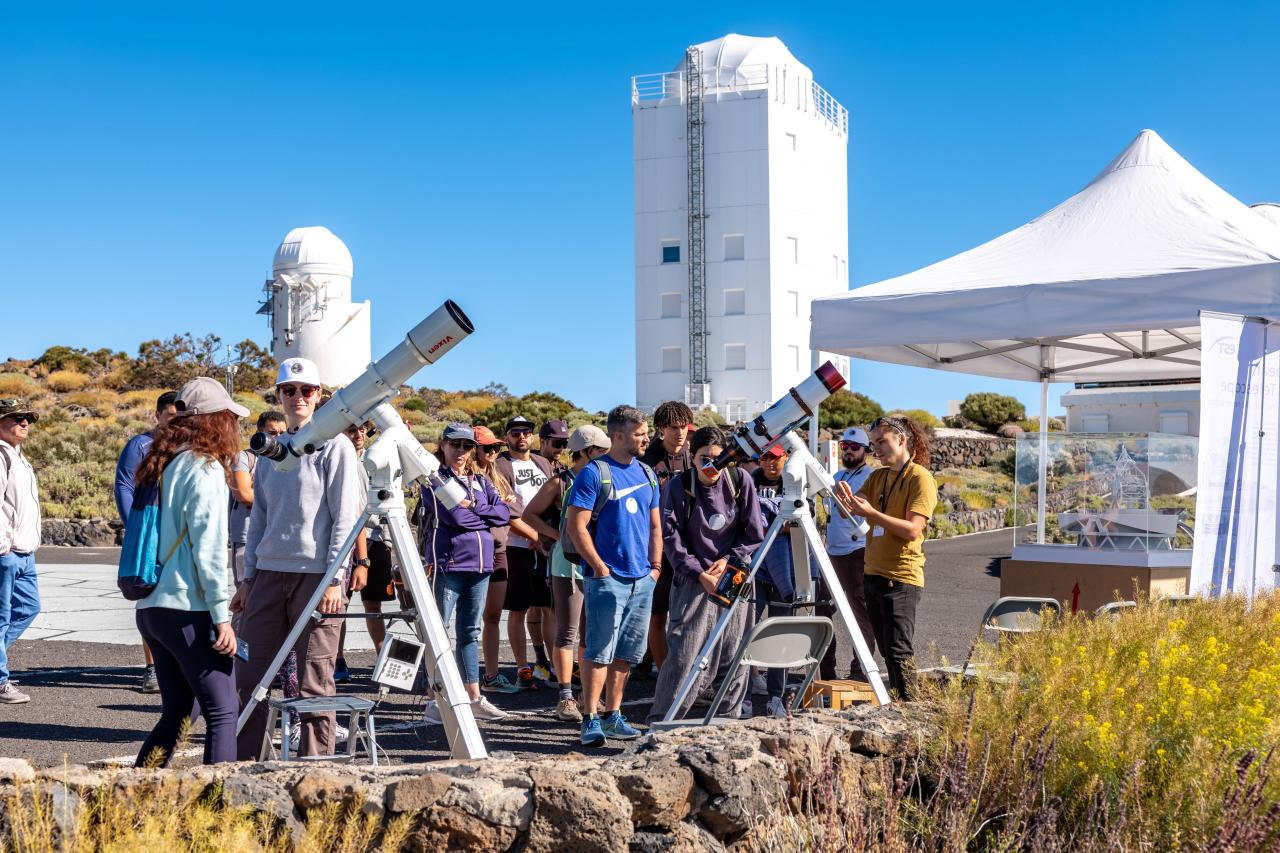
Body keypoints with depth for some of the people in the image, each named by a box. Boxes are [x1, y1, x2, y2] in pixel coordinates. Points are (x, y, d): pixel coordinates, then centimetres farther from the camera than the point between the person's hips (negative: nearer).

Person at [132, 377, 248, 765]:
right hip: (189, 609, -9)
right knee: (222, 713, -4)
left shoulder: (162, 464, 14)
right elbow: (208, 548, -15)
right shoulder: (205, 468, -10)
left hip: (150, 606, 9)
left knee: (175, 714, 17)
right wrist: (222, 616, -14)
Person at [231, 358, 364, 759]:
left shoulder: (334, 446, -1)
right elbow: (259, 519, 19)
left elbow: (345, 517, -6)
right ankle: (237, 761, 13)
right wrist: (248, 578, 13)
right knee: (249, 677, 5)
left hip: (316, 575, -6)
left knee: (315, 684, -2)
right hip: (269, 574, 6)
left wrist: (335, 579, -13)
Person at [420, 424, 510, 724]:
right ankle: (435, 701, -2)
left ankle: (474, 698, 18)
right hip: (447, 564, -6)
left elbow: (505, 513, 5)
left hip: (480, 564, 6)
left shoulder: (481, 481, 18)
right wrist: (486, 517, -1)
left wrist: (472, 509, -8)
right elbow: (453, 516, -14)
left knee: (470, 632, 12)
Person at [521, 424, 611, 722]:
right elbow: (529, 514, 0)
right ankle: (565, 698, 0)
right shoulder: (560, 482, -3)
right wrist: (560, 535, -11)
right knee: (567, 633, -4)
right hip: (568, 564, -5)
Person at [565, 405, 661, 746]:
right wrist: (600, 567, -13)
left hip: (642, 580, 7)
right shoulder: (594, 473, -7)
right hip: (608, 579, -7)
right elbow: (576, 526, -11)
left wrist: (655, 566, 10)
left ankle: (613, 716, 20)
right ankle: (590, 720, -1)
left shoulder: (647, 474, 14)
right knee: (600, 651, -7)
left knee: (628, 653, 11)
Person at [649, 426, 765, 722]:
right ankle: (661, 718, 2)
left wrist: (729, 559, -6)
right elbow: (671, 538, -7)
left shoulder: (740, 480, -1)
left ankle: (728, 717, 18)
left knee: (733, 652, 5)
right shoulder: (678, 487, -8)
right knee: (684, 651, -8)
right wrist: (699, 573, -13)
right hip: (694, 579, -3)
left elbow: (754, 532, 5)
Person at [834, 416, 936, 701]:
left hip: (901, 578, -7)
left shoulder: (920, 477, -8)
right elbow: (849, 510, 5)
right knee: (887, 650, 11)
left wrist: (871, 512, -25)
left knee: (899, 650, -9)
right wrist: (844, 497, -17)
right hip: (873, 574, 8)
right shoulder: (877, 477, 15)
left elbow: (913, 529, -17)